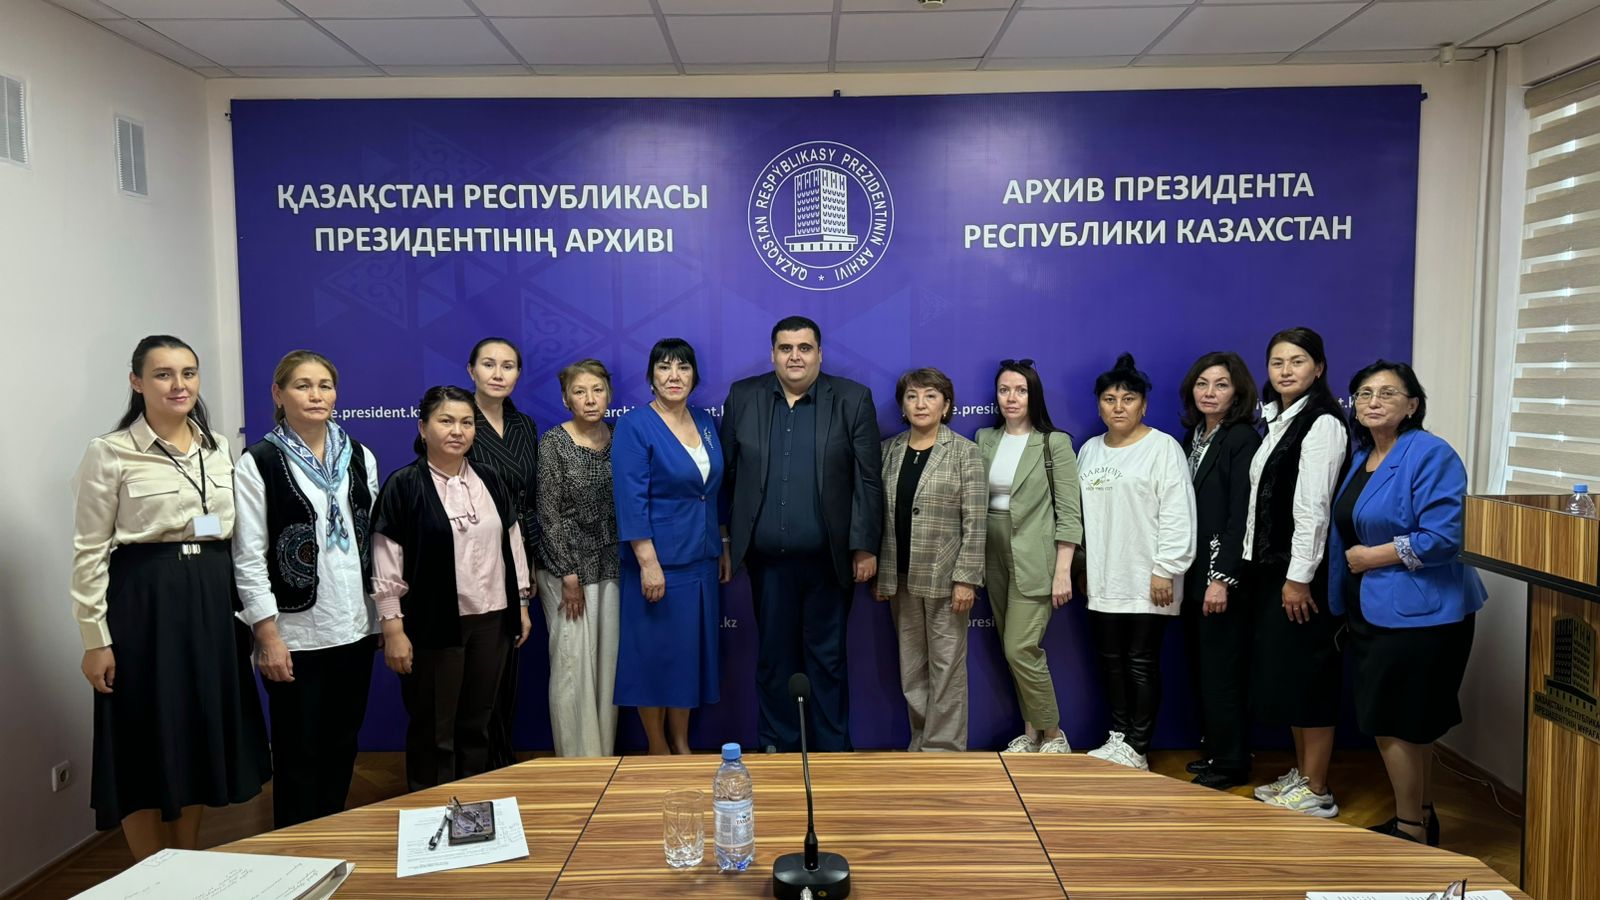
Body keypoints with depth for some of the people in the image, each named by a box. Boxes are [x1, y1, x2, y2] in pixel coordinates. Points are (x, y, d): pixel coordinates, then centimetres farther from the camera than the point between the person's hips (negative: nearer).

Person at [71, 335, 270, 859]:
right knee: (146, 746, 4)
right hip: (144, 601, -5)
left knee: (200, 738, 14)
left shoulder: (218, 448, 8)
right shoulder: (110, 453, -7)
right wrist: (95, 638, -9)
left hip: (212, 600, 5)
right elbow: (89, 551, -7)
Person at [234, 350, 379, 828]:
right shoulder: (258, 463, -6)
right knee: (298, 752, 6)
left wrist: (386, 615, 7)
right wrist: (268, 636, -12)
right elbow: (248, 558, -9)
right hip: (296, 633, -4)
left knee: (341, 746, 15)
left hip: (355, 627, 4)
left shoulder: (360, 458, 7)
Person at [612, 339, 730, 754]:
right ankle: (658, 752, 19)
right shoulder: (634, 425, -10)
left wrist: (722, 549, 14)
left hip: (701, 560, 6)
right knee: (655, 654, 4)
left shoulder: (705, 422, 8)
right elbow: (631, 501, -16)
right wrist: (648, 562, -20)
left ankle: (681, 744, 27)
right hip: (659, 561, -6)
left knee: (691, 652, 13)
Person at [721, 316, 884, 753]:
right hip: (768, 559, 2)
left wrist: (865, 547, -7)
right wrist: (727, 540, 6)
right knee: (773, 658, 12)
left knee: (827, 658, 9)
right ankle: (778, 748, 26)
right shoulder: (743, 397, 4)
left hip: (829, 559, -2)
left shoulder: (853, 399, -2)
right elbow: (726, 474, 7)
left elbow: (868, 478, -3)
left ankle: (832, 752, 21)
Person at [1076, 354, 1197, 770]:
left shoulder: (1163, 447, -6)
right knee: (1111, 660, 12)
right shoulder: (1089, 450, 13)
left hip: (1146, 582, -6)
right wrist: (1082, 565, 14)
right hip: (1102, 580, 6)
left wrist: (1165, 571, -16)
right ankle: (1118, 737, 24)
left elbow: (1177, 515, -12)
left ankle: (1137, 749, 11)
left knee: (1142, 663, 1)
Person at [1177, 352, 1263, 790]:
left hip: (1223, 573, -7)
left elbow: (1241, 516, -16)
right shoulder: (1192, 436, 12)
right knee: (1200, 667, 13)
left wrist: (1223, 577, -19)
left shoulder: (1243, 440, -10)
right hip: (1193, 572, 7)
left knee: (1222, 670, 0)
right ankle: (1214, 750, 25)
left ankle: (1231, 765, 13)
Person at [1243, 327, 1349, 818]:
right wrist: (1268, 569, 12)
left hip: (1304, 572, -9)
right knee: (1281, 674, 14)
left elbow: (1313, 506, -18)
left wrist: (1299, 577, -19)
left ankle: (1316, 792, 9)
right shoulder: (1278, 421, 14)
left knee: (1307, 676, -1)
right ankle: (1301, 774, 26)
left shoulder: (1322, 424, -13)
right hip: (1272, 566, 9)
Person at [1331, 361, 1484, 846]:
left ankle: (1412, 831, 16)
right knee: (1409, 726, 18)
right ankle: (1421, 819, 32)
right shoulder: (1361, 458, 11)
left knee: (1394, 725, -1)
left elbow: (1443, 538, -23)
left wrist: (1373, 557, -14)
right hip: (1374, 611, 8)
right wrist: (1343, 604, 13)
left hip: (1418, 614, -8)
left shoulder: (1431, 455, -15)